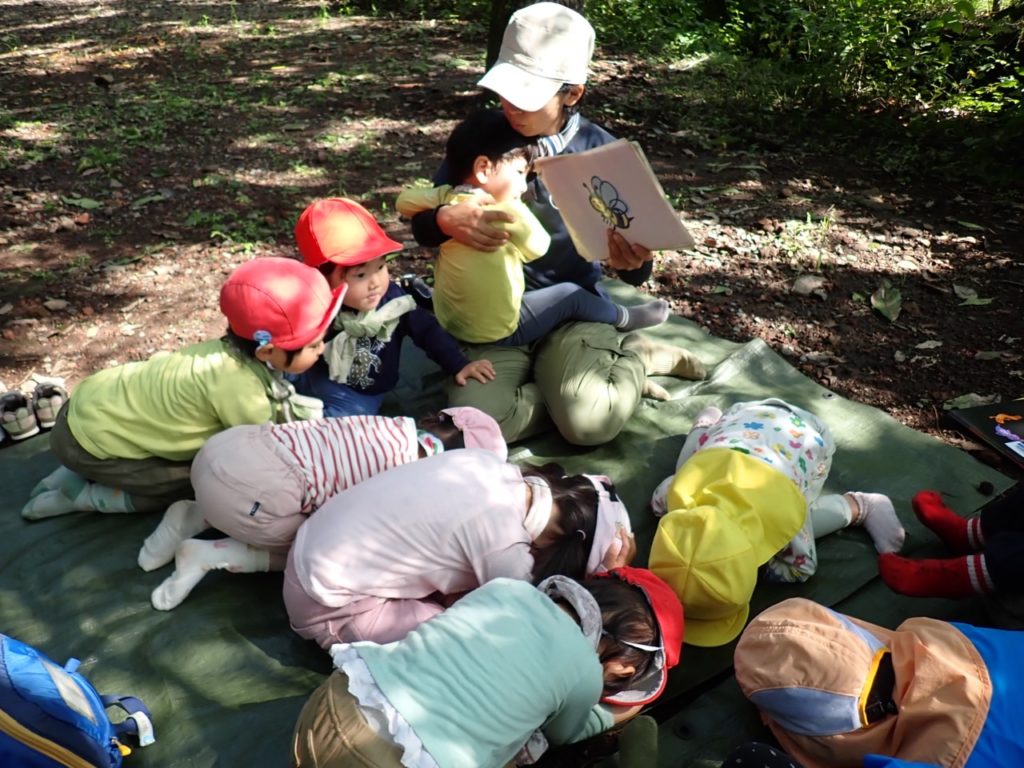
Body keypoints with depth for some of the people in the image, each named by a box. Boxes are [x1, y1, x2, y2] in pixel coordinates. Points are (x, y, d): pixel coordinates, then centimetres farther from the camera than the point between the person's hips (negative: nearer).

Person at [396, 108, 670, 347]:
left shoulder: (446, 197, -6)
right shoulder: (505, 212, -23)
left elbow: (404, 201, 3)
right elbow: (539, 247, -12)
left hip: (450, 323, 7)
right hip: (496, 334, -7)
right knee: (571, 294, 10)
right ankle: (625, 318, 32)